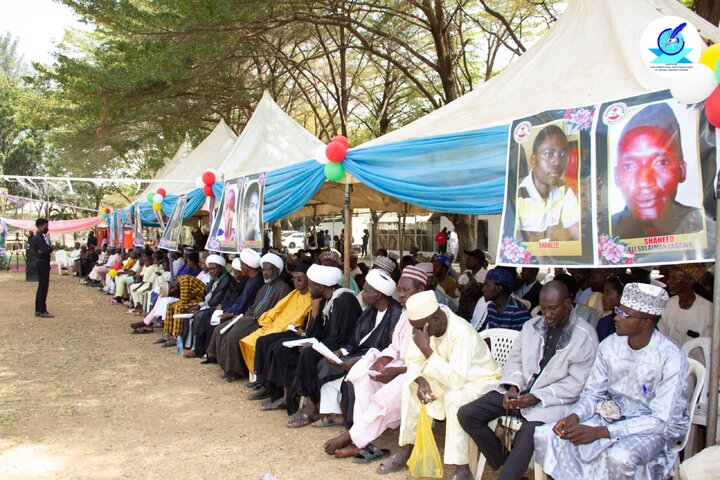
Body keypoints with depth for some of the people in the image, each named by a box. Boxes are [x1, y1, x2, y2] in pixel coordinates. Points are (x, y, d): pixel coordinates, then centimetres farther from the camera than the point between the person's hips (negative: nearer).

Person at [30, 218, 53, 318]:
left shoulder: (39, 236, 13)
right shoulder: (39, 237, -18)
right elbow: (48, 250, -26)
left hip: (41, 262, 10)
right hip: (43, 263, -10)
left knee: (41, 286, 15)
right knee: (44, 287, -7)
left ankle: (38, 310, 20)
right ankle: (42, 311, -4)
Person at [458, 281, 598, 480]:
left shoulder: (585, 336, -7)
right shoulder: (531, 325, 10)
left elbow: (577, 383, -10)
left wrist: (537, 397, -19)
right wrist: (512, 387, -9)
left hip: (553, 399, -5)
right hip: (519, 389, 6)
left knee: (529, 432, -36)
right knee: (466, 415, -9)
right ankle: (506, 463, 4)